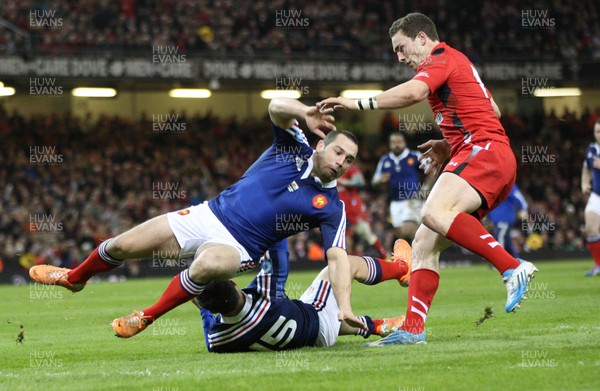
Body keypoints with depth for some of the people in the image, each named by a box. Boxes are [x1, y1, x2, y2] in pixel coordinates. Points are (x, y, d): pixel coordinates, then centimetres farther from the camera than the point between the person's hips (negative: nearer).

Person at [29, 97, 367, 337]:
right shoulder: (296, 150, -1)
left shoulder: (331, 207, -6)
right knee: (122, 246, 0)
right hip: (210, 215, 3)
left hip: (236, 247, -3)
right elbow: (277, 107, -15)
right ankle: (74, 277, 33)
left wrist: (345, 307, -29)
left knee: (208, 265, -41)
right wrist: (306, 112, -37)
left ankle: (148, 317, -17)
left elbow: (337, 257, -13)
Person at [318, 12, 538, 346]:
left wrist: (359, 104, -20)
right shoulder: (455, 63, 28)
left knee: (436, 214, -33)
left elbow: (413, 92, -24)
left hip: (485, 151, -10)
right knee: (424, 244, 2)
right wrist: (451, 146, 27)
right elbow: (492, 110, 35)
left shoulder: (442, 58, -2)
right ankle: (413, 330, -3)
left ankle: (513, 268, -34)